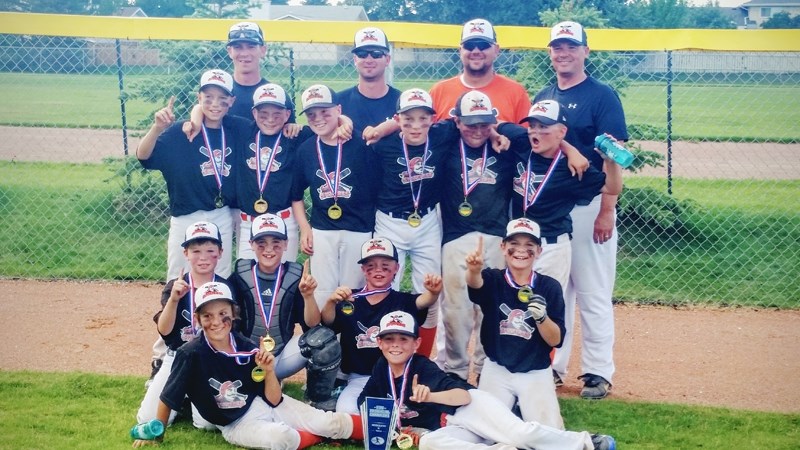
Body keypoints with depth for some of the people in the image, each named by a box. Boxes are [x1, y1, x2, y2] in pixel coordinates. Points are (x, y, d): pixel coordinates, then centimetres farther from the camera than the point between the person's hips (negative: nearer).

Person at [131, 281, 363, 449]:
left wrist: (269, 371, -20)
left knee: (329, 422, -10)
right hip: (237, 424, -4)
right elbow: (169, 398, -6)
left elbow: (274, 400, -4)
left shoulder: (247, 348, -7)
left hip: (266, 405, 4)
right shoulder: (191, 354, -16)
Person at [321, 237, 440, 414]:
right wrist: (331, 302, -34)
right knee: (346, 410, -27)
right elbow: (328, 322, -11)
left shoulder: (402, 301, 2)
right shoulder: (351, 300, 4)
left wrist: (433, 293, -44)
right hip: (358, 379, 0)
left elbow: (423, 301, -19)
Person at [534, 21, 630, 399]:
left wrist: (606, 212, -17)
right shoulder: (543, 98, 13)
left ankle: (598, 372, 8)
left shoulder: (602, 96, -4)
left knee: (593, 293, -1)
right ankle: (552, 364, 21)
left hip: (588, 205, -5)